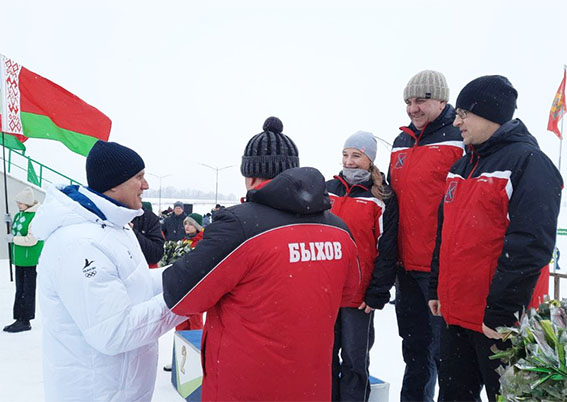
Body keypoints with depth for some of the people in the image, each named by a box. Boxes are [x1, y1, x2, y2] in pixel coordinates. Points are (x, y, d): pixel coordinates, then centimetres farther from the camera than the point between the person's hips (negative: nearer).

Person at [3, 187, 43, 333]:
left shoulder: (36, 216, -16)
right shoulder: (19, 215, 10)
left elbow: (32, 240, -22)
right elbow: (15, 232, 21)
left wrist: (14, 239, -13)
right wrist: (9, 223, 4)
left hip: (30, 260, -8)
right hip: (19, 259, 8)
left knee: (28, 291, 1)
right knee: (19, 290, 14)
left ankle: (25, 322, 10)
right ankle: (19, 319, 24)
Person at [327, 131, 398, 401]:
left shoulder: (382, 198, -4)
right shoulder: (326, 190, 6)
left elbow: (387, 252, -6)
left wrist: (377, 295, -10)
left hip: (360, 296, -3)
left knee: (354, 359, 9)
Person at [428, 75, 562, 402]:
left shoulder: (528, 162, -11)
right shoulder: (463, 166, 13)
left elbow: (531, 244, -20)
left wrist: (500, 311, -20)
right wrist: (437, 288, 15)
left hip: (500, 323, -7)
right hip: (455, 314, 8)